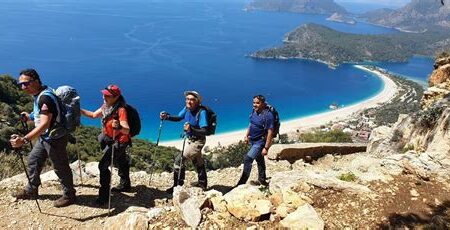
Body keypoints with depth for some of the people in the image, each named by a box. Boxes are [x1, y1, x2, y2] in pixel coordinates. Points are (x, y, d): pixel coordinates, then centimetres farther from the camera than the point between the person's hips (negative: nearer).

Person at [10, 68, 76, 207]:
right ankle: (31, 190, 41)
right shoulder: (38, 94, 4)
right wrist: (30, 116, 11)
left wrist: (24, 140, -42)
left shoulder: (45, 98, -27)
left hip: (54, 139, -10)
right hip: (44, 138, 10)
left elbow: (44, 124, -36)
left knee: (60, 168, 3)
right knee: (33, 161, 22)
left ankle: (69, 196, 20)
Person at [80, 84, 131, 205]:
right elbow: (94, 115, 15)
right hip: (109, 139, 9)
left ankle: (104, 195, -6)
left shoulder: (121, 110, -27)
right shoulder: (106, 106, -2)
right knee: (121, 163, 25)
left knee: (103, 165, -15)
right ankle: (125, 185, 45)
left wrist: (119, 127, -58)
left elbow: (127, 130, -37)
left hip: (119, 142, -9)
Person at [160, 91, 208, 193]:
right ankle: (202, 183, 44)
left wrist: (191, 129, -47)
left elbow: (204, 131, -32)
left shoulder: (201, 112, -27)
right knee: (198, 162, 24)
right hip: (190, 139, 8)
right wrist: (166, 116, -9)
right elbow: (178, 117, 8)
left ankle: (177, 186, -3)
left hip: (198, 141, -8)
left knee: (179, 159, -14)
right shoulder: (186, 109, -8)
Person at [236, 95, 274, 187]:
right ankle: (262, 179, 40)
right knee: (259, 159, 22)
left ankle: (242, 183, -8)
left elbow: (270, 132, -24)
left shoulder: (268, 115, -23)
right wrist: (247, 135, 12)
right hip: (253, 141, 8)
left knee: (248, 159, -16)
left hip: (260, 142, -8)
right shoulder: (254, 111, -1)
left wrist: (266, 148, -25)